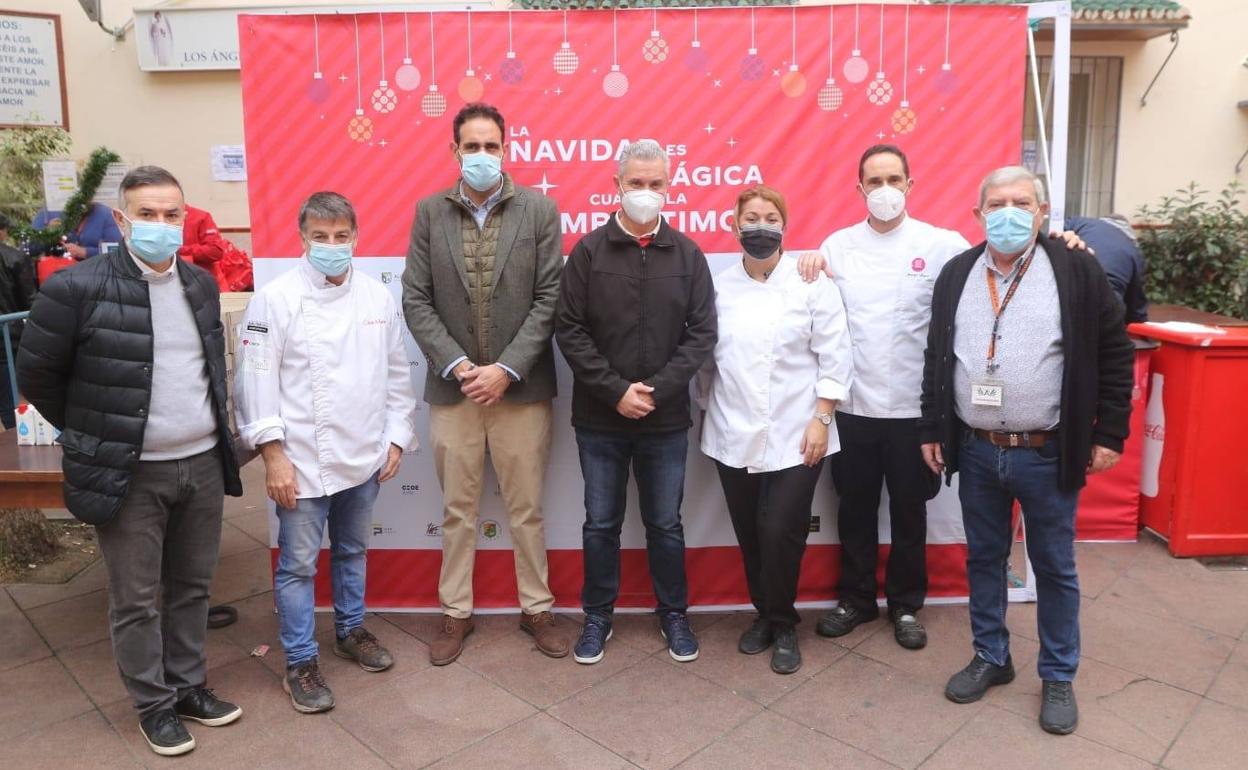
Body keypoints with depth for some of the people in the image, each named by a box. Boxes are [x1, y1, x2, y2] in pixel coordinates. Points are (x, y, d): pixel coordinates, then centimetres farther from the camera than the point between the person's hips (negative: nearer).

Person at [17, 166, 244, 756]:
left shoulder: (202, 284, 6)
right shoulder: (77, 287, -12)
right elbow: (36, 374, -3)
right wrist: (93, 436, 4)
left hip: (203, 463, 5)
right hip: (129, 472, -5)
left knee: (192, 586, 16)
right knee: (136, 599, 8)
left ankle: (188, 685, 33)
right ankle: (153, 704, 26)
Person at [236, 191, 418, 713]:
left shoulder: (378, 296, 3)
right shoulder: (276, 298, -9)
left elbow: (396, 373, 8)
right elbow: (257, 381, -10)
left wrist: (397, 437, 6)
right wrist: (273, 454, -14)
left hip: (364, 456, 4)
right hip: (303, 460, -4)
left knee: (353, 551, 21)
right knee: (299, 563, 6)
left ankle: (350, 630, 41)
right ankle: (301, 664, 22)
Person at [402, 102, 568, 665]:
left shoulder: (539, 210, -1)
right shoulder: (430, 212, 3)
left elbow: (548, 299, -5)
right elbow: (416, 301, 0)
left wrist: (506, 369, -13)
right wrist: (457, 364, -11)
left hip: (520, 385, -1)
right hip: (452, 385, 1)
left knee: (527, 508, 10)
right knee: (457, 509, 12)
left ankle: (536, 608, 27)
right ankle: (456, 613, 28)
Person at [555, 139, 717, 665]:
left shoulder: (687, 255, 2)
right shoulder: (589, 251, -2)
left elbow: (702, 333, -2)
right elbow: (569, 330, -6)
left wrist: (656, 390, -12)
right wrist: (616, 390, -13)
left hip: (666, 420, 1)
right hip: (599, 418, 0)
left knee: (665, 524, 13)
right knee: (600, 524, 12)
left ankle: (674, 615, 31)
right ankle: (598, 616, 29)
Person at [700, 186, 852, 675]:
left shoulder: (812, 283, -2)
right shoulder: (719, 287, 6)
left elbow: (834, 357, -3)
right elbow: (706, 355, 10)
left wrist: (822, 419, -9)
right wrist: (710, 418, 9)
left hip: (795, 436, -3)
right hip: (733, 436, 3)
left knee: (780, 533, -6)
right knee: (750, 535, 10)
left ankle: (783, 626, 17)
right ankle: (764, 614, 32)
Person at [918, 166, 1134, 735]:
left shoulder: (1077, 270, -5)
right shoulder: (956, 274, 4)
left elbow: (1115, 352, -2)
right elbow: (936, 356, 9)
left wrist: (1109, 432, -4)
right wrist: (931, 430, 8)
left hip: (1047, 455, -3)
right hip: (975, 452, 3)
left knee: (1055, 568, 11)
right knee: (984, 560, 15)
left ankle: (1058, 677, 27)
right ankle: (990, 658, 33)